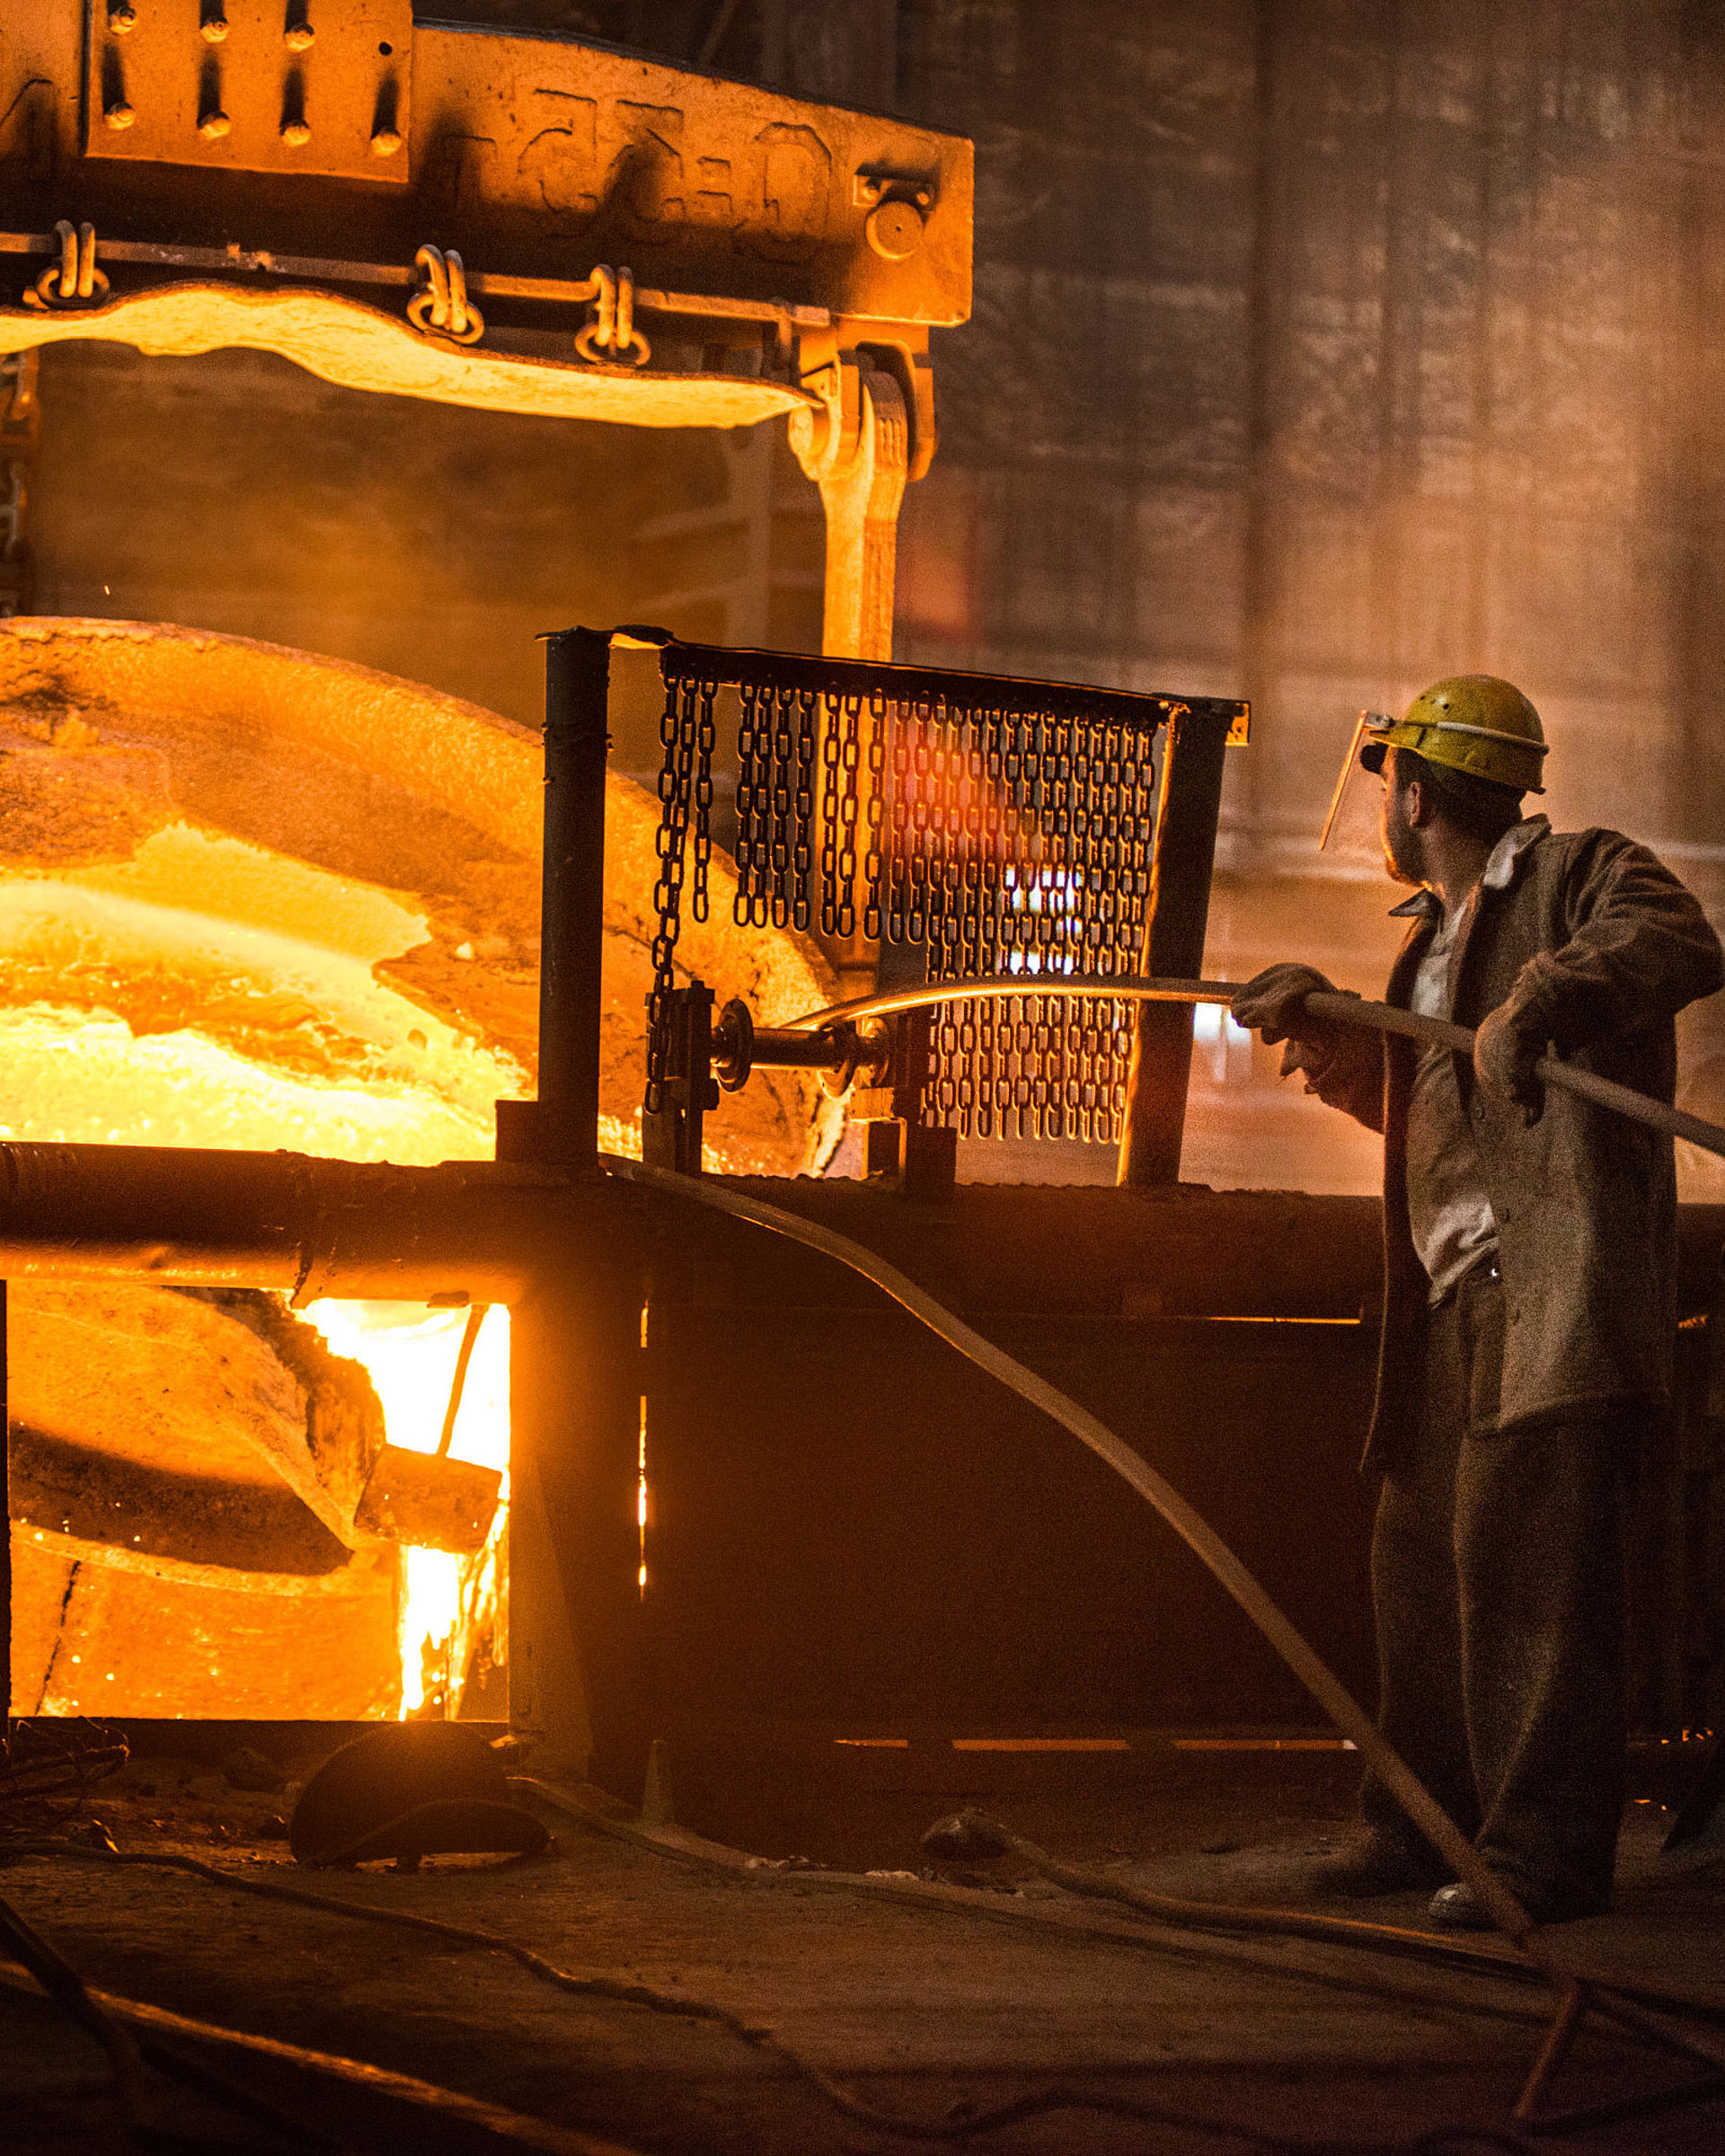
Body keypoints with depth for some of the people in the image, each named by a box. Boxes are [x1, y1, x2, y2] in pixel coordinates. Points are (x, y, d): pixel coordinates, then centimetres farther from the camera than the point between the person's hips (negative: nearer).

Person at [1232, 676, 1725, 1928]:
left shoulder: (1581, 874, -2)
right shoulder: (1433, 938, 26)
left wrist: (1542, 993, -39)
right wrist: (1322, 1025, 27)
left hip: (1559, 1284, -10)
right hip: (1454, 1302, 10)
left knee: (1520, 1549, -16)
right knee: (1422, 1552, 13)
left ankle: (1545, 1854, -15)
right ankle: (1426, 1827, 25)